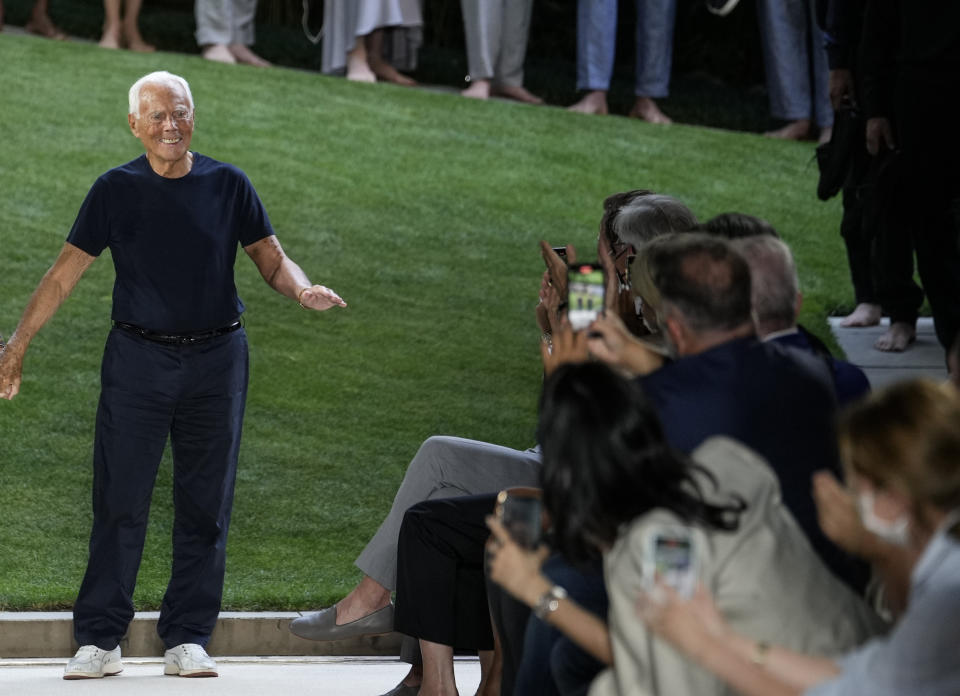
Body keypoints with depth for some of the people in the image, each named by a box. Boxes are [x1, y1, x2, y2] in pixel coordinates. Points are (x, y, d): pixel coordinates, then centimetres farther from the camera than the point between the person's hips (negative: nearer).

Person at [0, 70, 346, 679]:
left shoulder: (227, 185, 3)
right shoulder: (117, 190, 0)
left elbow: (272, 257, 6)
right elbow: (66, 273, 2)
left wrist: (303, 289, -16)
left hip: (216, 360, 1)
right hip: (138, 357, -1)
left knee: (205, 505, 4)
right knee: (120, 500, -3)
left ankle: (188, 639, 11)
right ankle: (99, 640, 2)